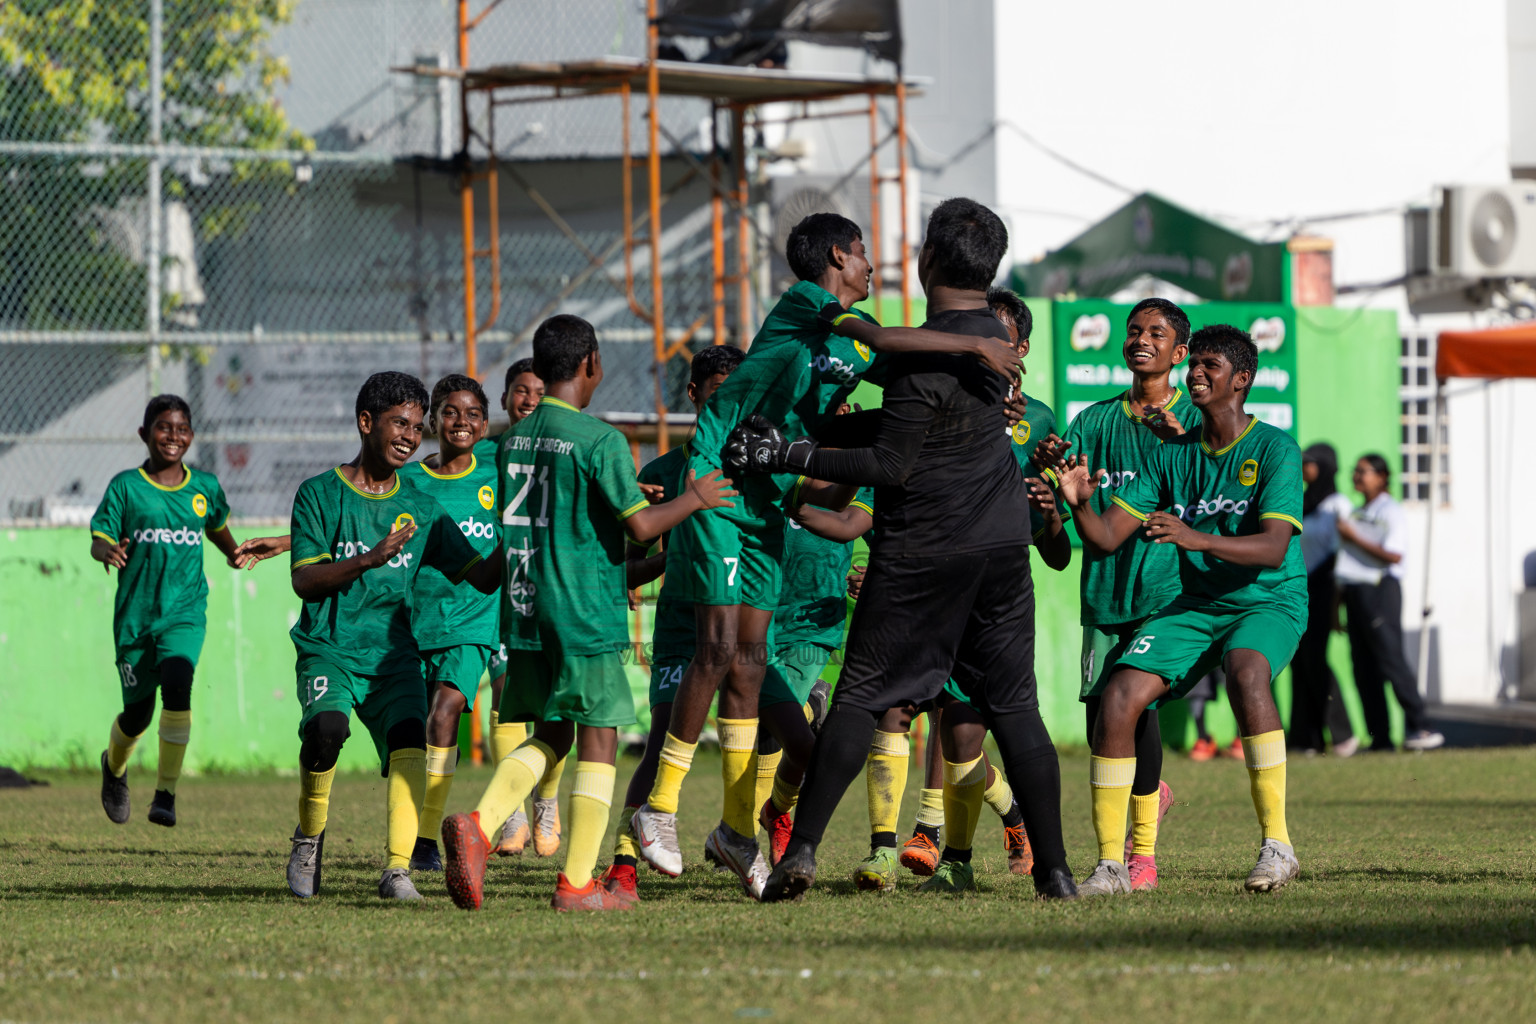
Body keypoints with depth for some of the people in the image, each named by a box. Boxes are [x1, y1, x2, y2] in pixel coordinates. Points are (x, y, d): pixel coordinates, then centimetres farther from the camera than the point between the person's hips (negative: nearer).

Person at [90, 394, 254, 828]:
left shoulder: (205, 487, 5)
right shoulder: (126, 486, -3)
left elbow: (217, 527, 23)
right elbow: (99, 540, -7)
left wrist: (235, 553, 3)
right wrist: (108, 551, -30)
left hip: (185, 611, 0)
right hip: (135, 612, 0)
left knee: (177, 686, -24)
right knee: (137, 711, 7)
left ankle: (166, 792, -17)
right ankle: (115, 766, 42)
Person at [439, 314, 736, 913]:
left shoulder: (515, 440, 11)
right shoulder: (600, 441, -11)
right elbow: (641, 525, -14)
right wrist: (695, 500, 5)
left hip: (524, 613, 7)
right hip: (585, 615, -7)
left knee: (550, 735, 15)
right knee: (598, 741, 2)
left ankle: (478, 825, -8)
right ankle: (578, 883, 1)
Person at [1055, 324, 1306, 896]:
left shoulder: (1275, 449, -9)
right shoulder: (1172, 454, 6)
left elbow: (1273, 548, -22)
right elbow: (1107, 538, 3)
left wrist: (1194, 538, -37)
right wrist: (1080, 505, -20)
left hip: (1269, 601, -5)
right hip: (1194, 605, 5)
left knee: (1244, 671, -38)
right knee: (1118, 696, -17)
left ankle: (1276, 843, -33)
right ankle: (1110, 864, -9)